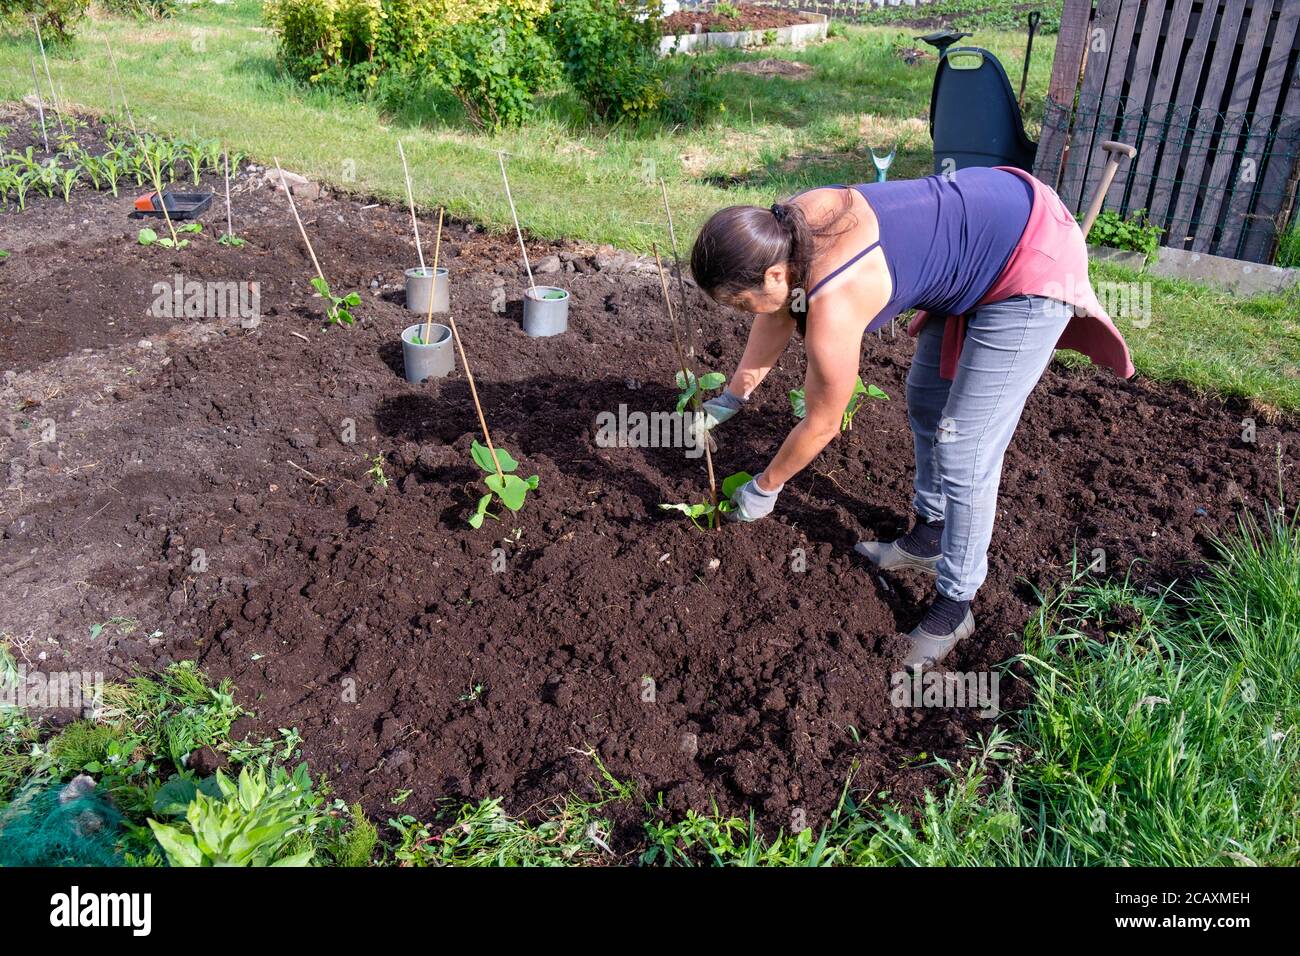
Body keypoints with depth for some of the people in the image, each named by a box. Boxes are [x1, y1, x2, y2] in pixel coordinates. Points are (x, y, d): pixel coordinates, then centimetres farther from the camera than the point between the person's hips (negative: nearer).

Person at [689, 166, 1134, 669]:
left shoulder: (833, 306, -32)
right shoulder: (784, 228, -11)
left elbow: (822, 424, -15)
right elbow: (779, 314, 9)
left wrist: (763, 488, 1)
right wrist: (730, 399, 19)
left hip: (1032, 266, -9)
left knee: (962, 449, -6)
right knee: (925, 401, 19)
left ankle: (954, 605, 11)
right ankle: (929, 535, 37)